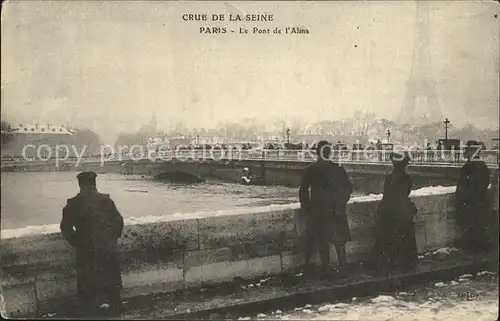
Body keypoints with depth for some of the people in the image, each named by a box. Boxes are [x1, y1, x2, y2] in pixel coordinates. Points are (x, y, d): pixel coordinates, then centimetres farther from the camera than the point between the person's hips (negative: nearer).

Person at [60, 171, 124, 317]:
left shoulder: (74, 203, -5)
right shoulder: (106, 200, 2)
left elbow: (66, 227, -5)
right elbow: (119, 221, 4)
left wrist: (76, 242, 9)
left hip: (87, 252, -2)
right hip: (109, 250, 3)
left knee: (88, 290, 10)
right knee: (112, 286, 18)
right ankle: (116, 312, 28)